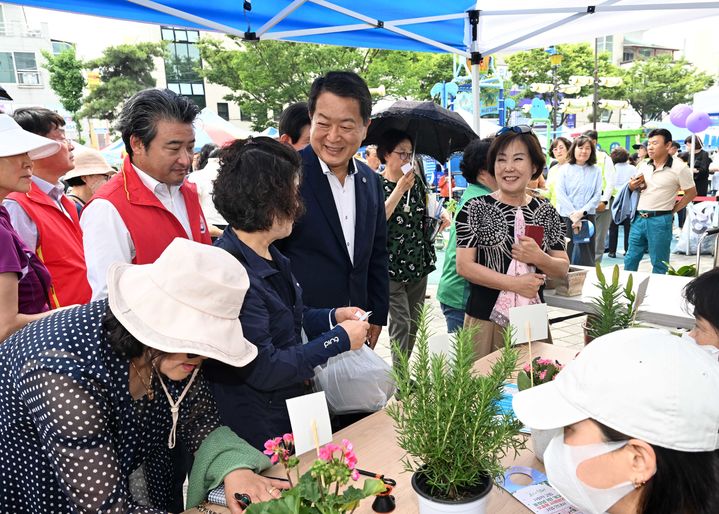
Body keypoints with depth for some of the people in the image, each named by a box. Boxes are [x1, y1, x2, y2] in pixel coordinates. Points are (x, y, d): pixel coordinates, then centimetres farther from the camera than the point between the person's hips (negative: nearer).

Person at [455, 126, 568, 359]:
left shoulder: (546, 211, 6)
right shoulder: (475, 209, -4)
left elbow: (563, 268, 8)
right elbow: (464, 266, -10)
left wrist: (539, 258, -12)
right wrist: (515, 283, -14)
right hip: (485, 320, -3)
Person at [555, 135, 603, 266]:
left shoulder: (596, 171, 7)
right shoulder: (564, 169, 2)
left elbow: (597, 195, 2)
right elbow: (560, 194, -5)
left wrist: (581, 212, -12)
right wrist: (573, 215, -13)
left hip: (588, 217, 2)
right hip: (566, 217, -2)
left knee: (587, 256, 3)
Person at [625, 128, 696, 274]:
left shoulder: (679, 168, -7)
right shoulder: (644, 166, 8)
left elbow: (691, 193, 0)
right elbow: (633, 186, 22)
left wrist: (672, 210, -3)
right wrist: (632, 185, -1)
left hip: (660, 220, -5)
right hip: (639, 218, 5)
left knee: (659, 264, 5)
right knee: (630, 260, 12)